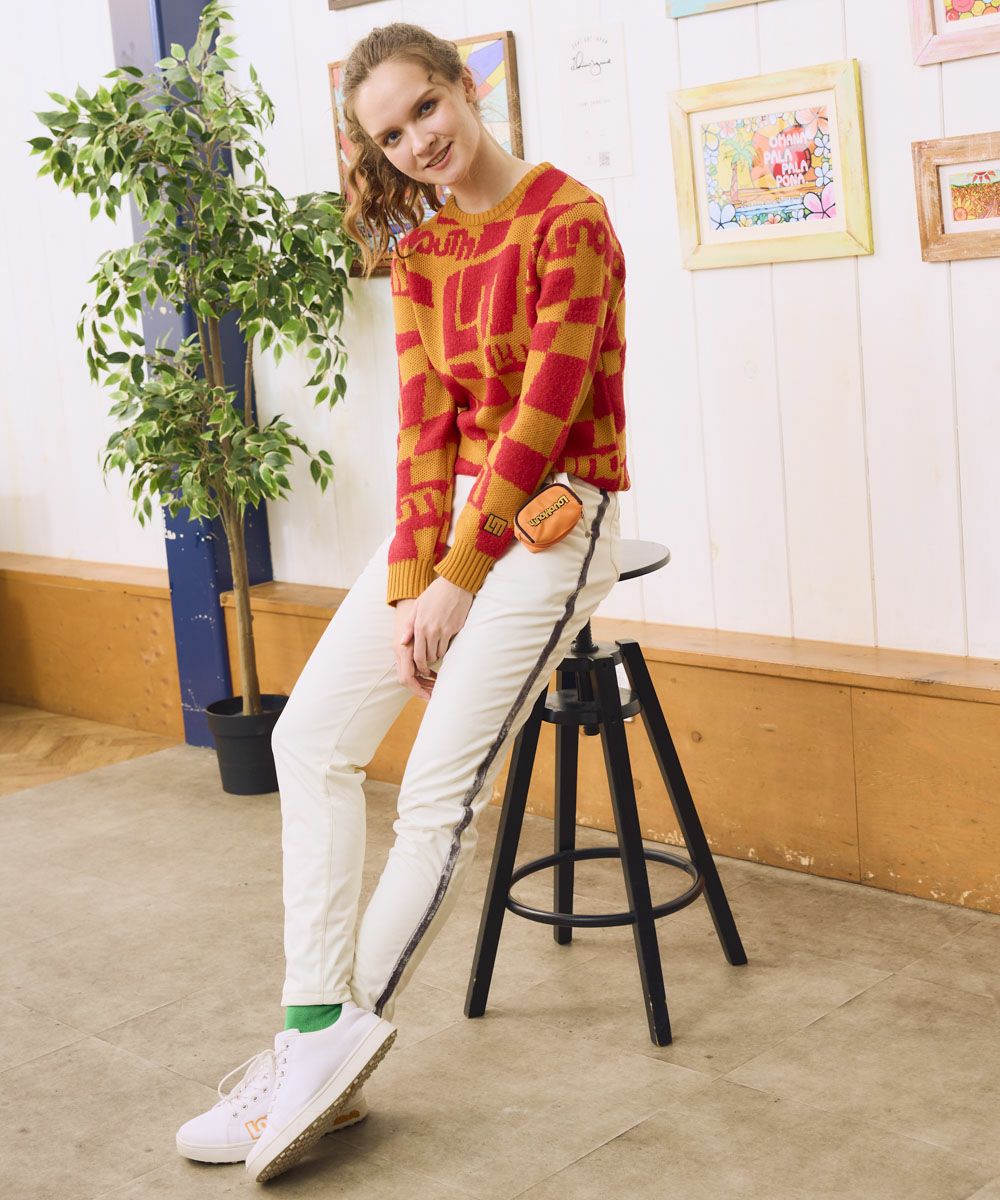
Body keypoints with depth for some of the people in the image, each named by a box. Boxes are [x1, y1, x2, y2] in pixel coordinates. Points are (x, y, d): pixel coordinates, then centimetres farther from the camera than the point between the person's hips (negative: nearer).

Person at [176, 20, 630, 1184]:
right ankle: (318, 1030, -3)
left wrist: (456, 582, -15)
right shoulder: (420, 250, 11)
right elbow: (425, 420, 4)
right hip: (447, 508, 8)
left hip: (553, 513, -8)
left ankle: (328, 1054, 1)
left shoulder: (569, 223, -12)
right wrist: (409, 576, -7)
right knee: (310, 735, -3)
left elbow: (543, 415, -16)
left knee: (439, 789, -12)